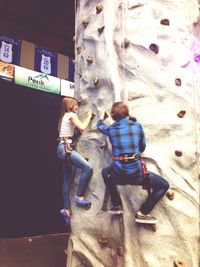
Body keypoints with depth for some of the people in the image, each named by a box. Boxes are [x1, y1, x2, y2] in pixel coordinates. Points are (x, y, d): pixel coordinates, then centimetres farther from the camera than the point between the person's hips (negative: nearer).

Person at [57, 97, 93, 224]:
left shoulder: (64, 117, 24)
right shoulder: (72, 115, -3)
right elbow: (82, 128, -11)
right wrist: (89, 116, 3)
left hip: (63, 148, 10)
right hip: (66, 147, -10)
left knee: (68, 179, 9)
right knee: (88, 168, -18)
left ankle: (67, 209, 10)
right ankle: (79, 196, -10)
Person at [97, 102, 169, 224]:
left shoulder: (111, 129, 4)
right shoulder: (137, 125, 2)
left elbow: (100, 126, 28)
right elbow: (143, 147, 12)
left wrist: (102, 118, 49)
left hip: (118, 174, 2)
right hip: (137, 173, -2)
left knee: (106, 172, 37)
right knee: (164, 185, 19)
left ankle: (117, 205, 30)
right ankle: (142, 213, 10)